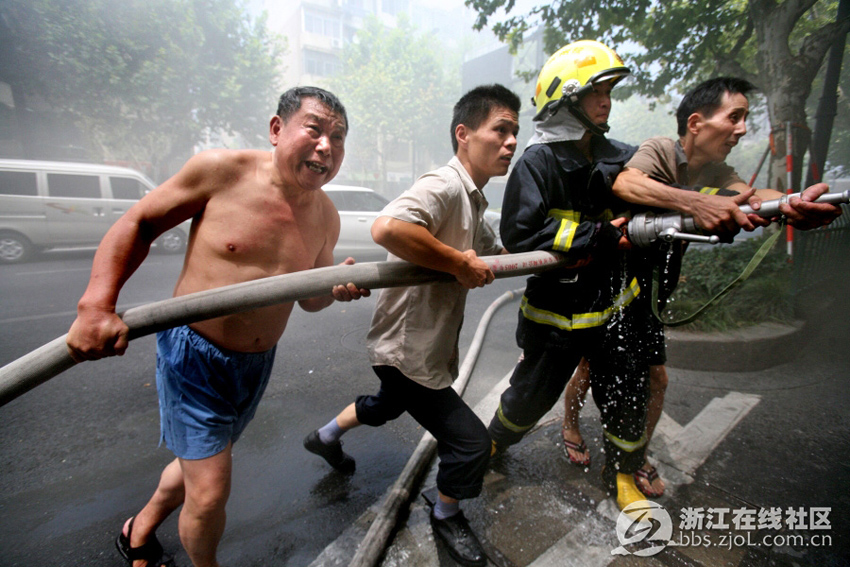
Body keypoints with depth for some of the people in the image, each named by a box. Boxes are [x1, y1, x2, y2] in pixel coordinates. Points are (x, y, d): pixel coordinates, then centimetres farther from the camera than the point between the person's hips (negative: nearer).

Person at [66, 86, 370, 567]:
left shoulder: (326, 217, -4)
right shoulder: (223, 171, -17)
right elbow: (138, 223, -7)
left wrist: (337, 289, -16)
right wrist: (96, 306, -18)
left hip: (256, 364, 5)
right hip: (193, 352, -5)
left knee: (200, 460, 25)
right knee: (210, 491, 0)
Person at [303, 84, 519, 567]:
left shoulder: (474, 202, 10)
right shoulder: (444, 185, -24)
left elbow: (499, 254, 17)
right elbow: (387, 228, -42)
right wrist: (461, 263, -31)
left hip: (430, 342, 11)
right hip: (406, 346, -10)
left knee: (389, 404, 34)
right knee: (471, 441, 2)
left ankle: (326, 437, 60)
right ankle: (447, 517, 34)